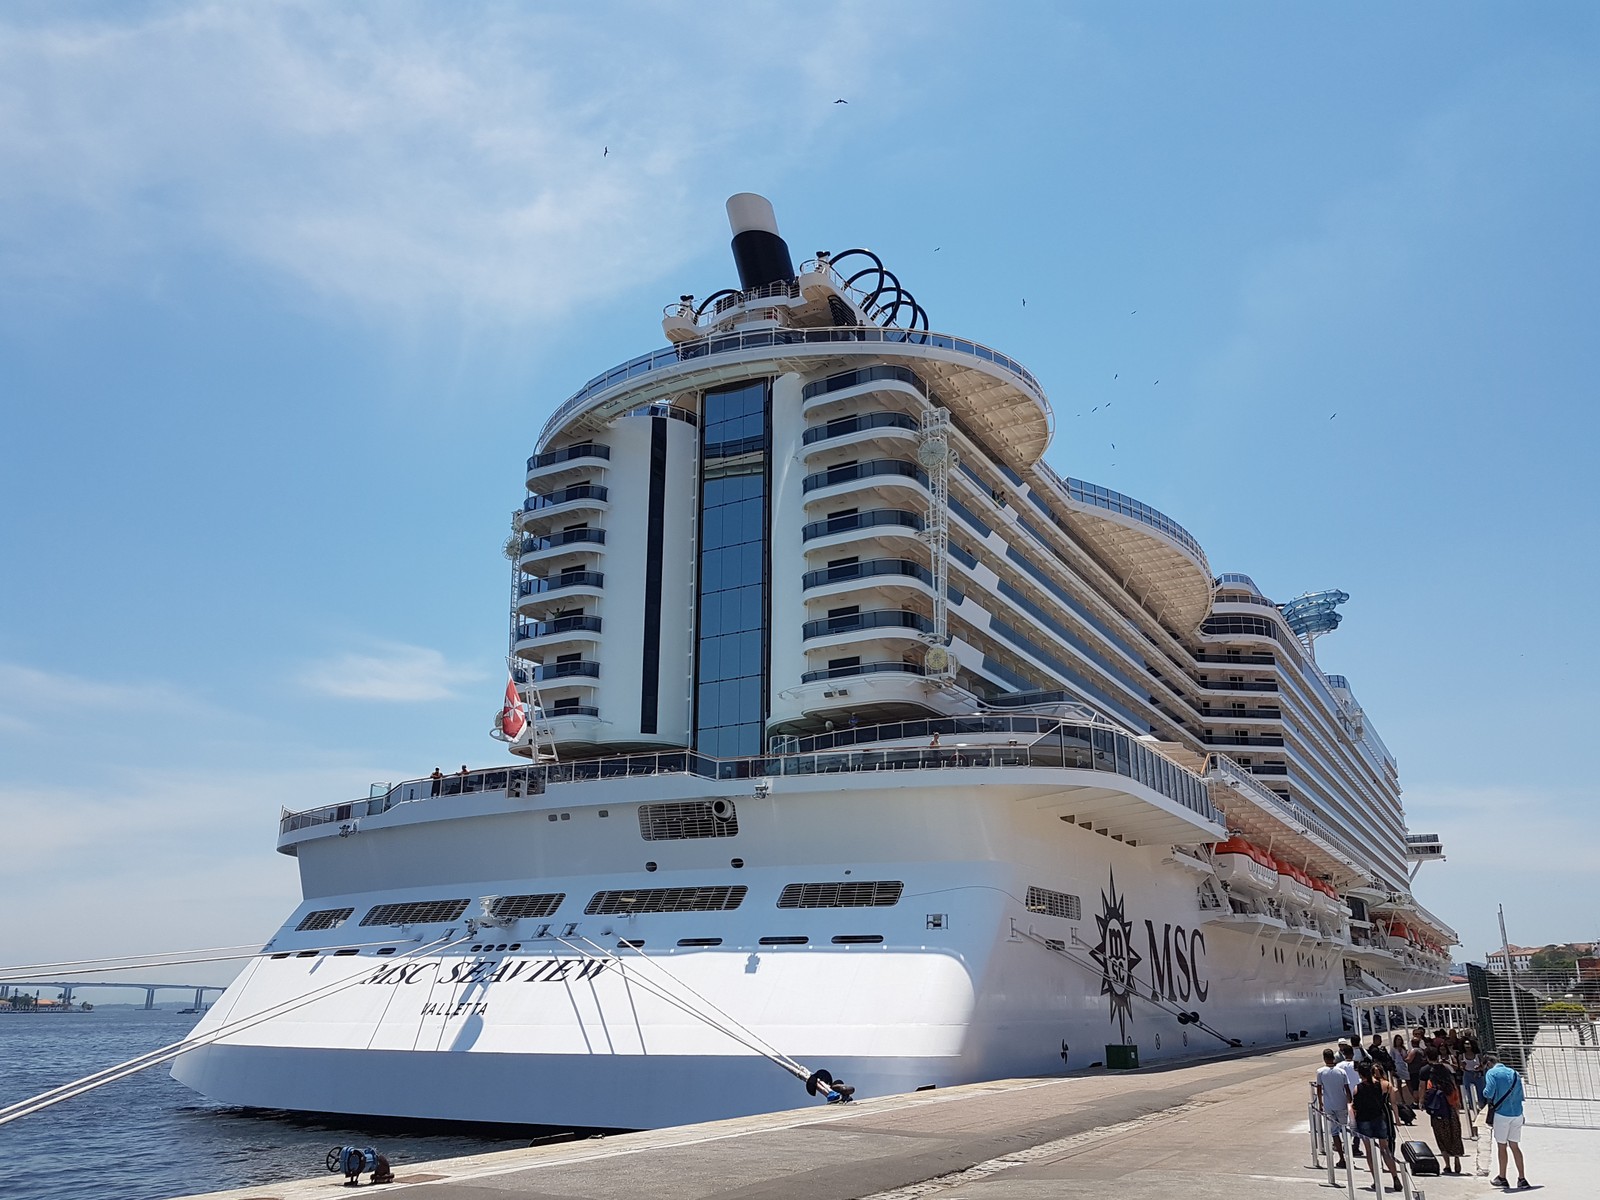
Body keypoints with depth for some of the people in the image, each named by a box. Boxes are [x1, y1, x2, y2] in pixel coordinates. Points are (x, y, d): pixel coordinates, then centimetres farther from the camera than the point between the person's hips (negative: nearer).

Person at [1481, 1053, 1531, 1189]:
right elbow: (1520, 1096, 13)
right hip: (1517, 1113, 5)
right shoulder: (1514, 1073, 12)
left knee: (1501, 1146, 8)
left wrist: (1488, 1100, 2)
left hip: (1502, 1113, -5)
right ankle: (1522, 1179, 6)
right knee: (1515, 1146, 11)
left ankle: (1502, 1178, 18)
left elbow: (1489, 1092, -18)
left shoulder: (1491, 1073, -6)